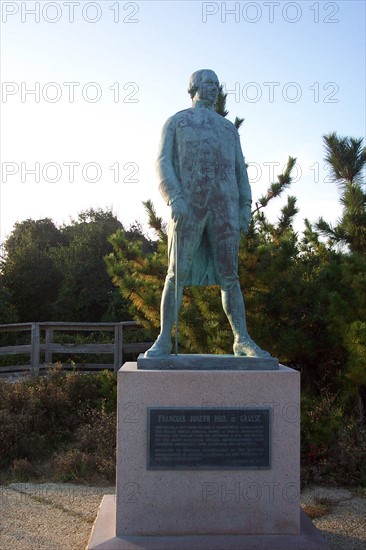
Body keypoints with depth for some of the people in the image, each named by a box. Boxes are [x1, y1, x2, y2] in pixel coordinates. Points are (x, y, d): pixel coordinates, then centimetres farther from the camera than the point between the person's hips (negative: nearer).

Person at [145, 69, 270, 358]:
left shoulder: (229, 127, 28)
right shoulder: (175, 122, 16)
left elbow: (240, 171, 20)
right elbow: (163, 164, 1)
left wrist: (245, 206, 4)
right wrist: (174, 199, -16)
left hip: (224, 207, 3)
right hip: (188, 206, -3)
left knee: (229, 275, -1)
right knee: (177, 274, -8)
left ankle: (243, 341, 1)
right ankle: (164, 341, -4)